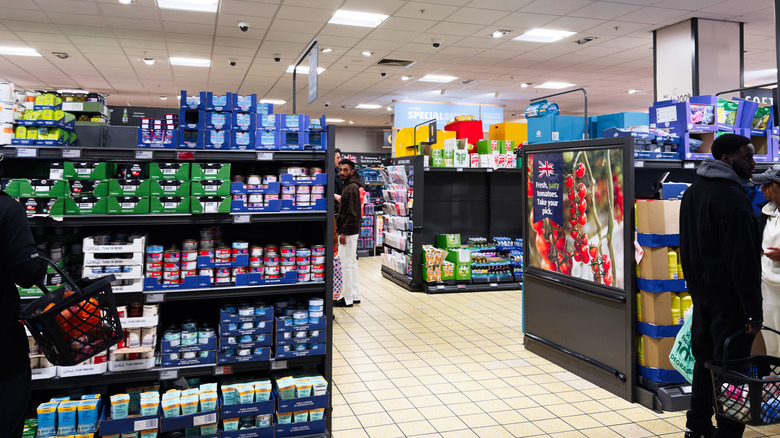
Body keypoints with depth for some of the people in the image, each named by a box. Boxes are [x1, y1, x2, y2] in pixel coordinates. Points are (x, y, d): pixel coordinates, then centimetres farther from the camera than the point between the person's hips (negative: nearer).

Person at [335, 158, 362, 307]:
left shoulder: (352, 188, -16)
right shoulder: (348, 186, 16)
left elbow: (352, 214, -22)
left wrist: (344, 232, -21)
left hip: (348, 233, -11)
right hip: (350, 232, 11)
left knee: (347, 265, -5)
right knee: (351, 263, 14)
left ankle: (347, 299, 2)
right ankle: (355, 296, 22)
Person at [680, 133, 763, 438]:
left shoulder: (693, 191, 12)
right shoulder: (732, 197, -18)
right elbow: (743, 260, -20)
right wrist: (754, 310, -17)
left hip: (700, 290, 9)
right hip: (728, 298, -9)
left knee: (704, 360, 17)